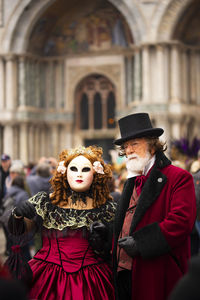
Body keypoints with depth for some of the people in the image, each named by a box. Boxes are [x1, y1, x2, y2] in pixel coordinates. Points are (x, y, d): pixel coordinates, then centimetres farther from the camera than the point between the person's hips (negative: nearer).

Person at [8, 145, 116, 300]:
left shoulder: (106, 208, 1)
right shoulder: (45, 202, 1)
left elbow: (114, 252, 5)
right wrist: (18, 215, -16)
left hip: (90, 282, 0)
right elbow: (17, 231, 4)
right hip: (47, 280, 0)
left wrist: (102, 241, -16)